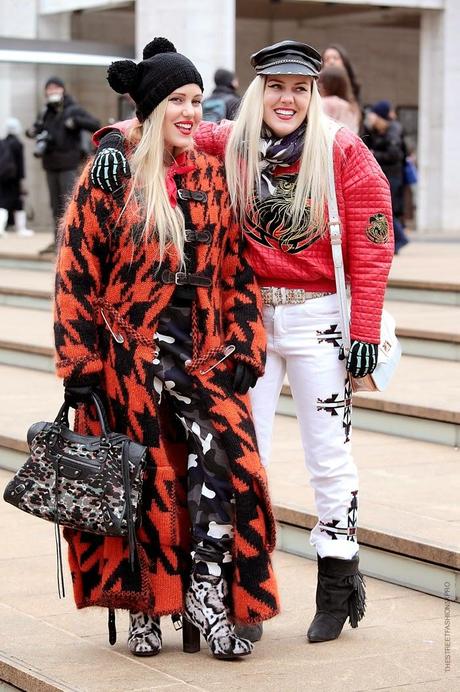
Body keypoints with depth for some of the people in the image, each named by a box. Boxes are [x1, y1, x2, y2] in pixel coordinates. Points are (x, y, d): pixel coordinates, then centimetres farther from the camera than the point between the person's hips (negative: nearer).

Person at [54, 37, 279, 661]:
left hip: (199, 357, 3)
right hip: (128, 354, -2)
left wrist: (242, 349, 1)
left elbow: (236, 270, 11)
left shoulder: (211, 177, 10)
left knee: (222, 459, -15)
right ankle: (143, 609, 17)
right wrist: (81, 367, -8)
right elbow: (76, 271, -3)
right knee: (138, 481, 3)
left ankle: (205, 601, -8)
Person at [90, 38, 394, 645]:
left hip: (318, 318, -2)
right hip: (246, 316, 3)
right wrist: (118, 142, -17)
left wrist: (366, 334, -11)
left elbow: (371, 247, -7)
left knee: (329, 455, 5)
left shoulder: (344, 153, -5)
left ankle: (338, 582, 19)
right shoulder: (228, 145, 1)